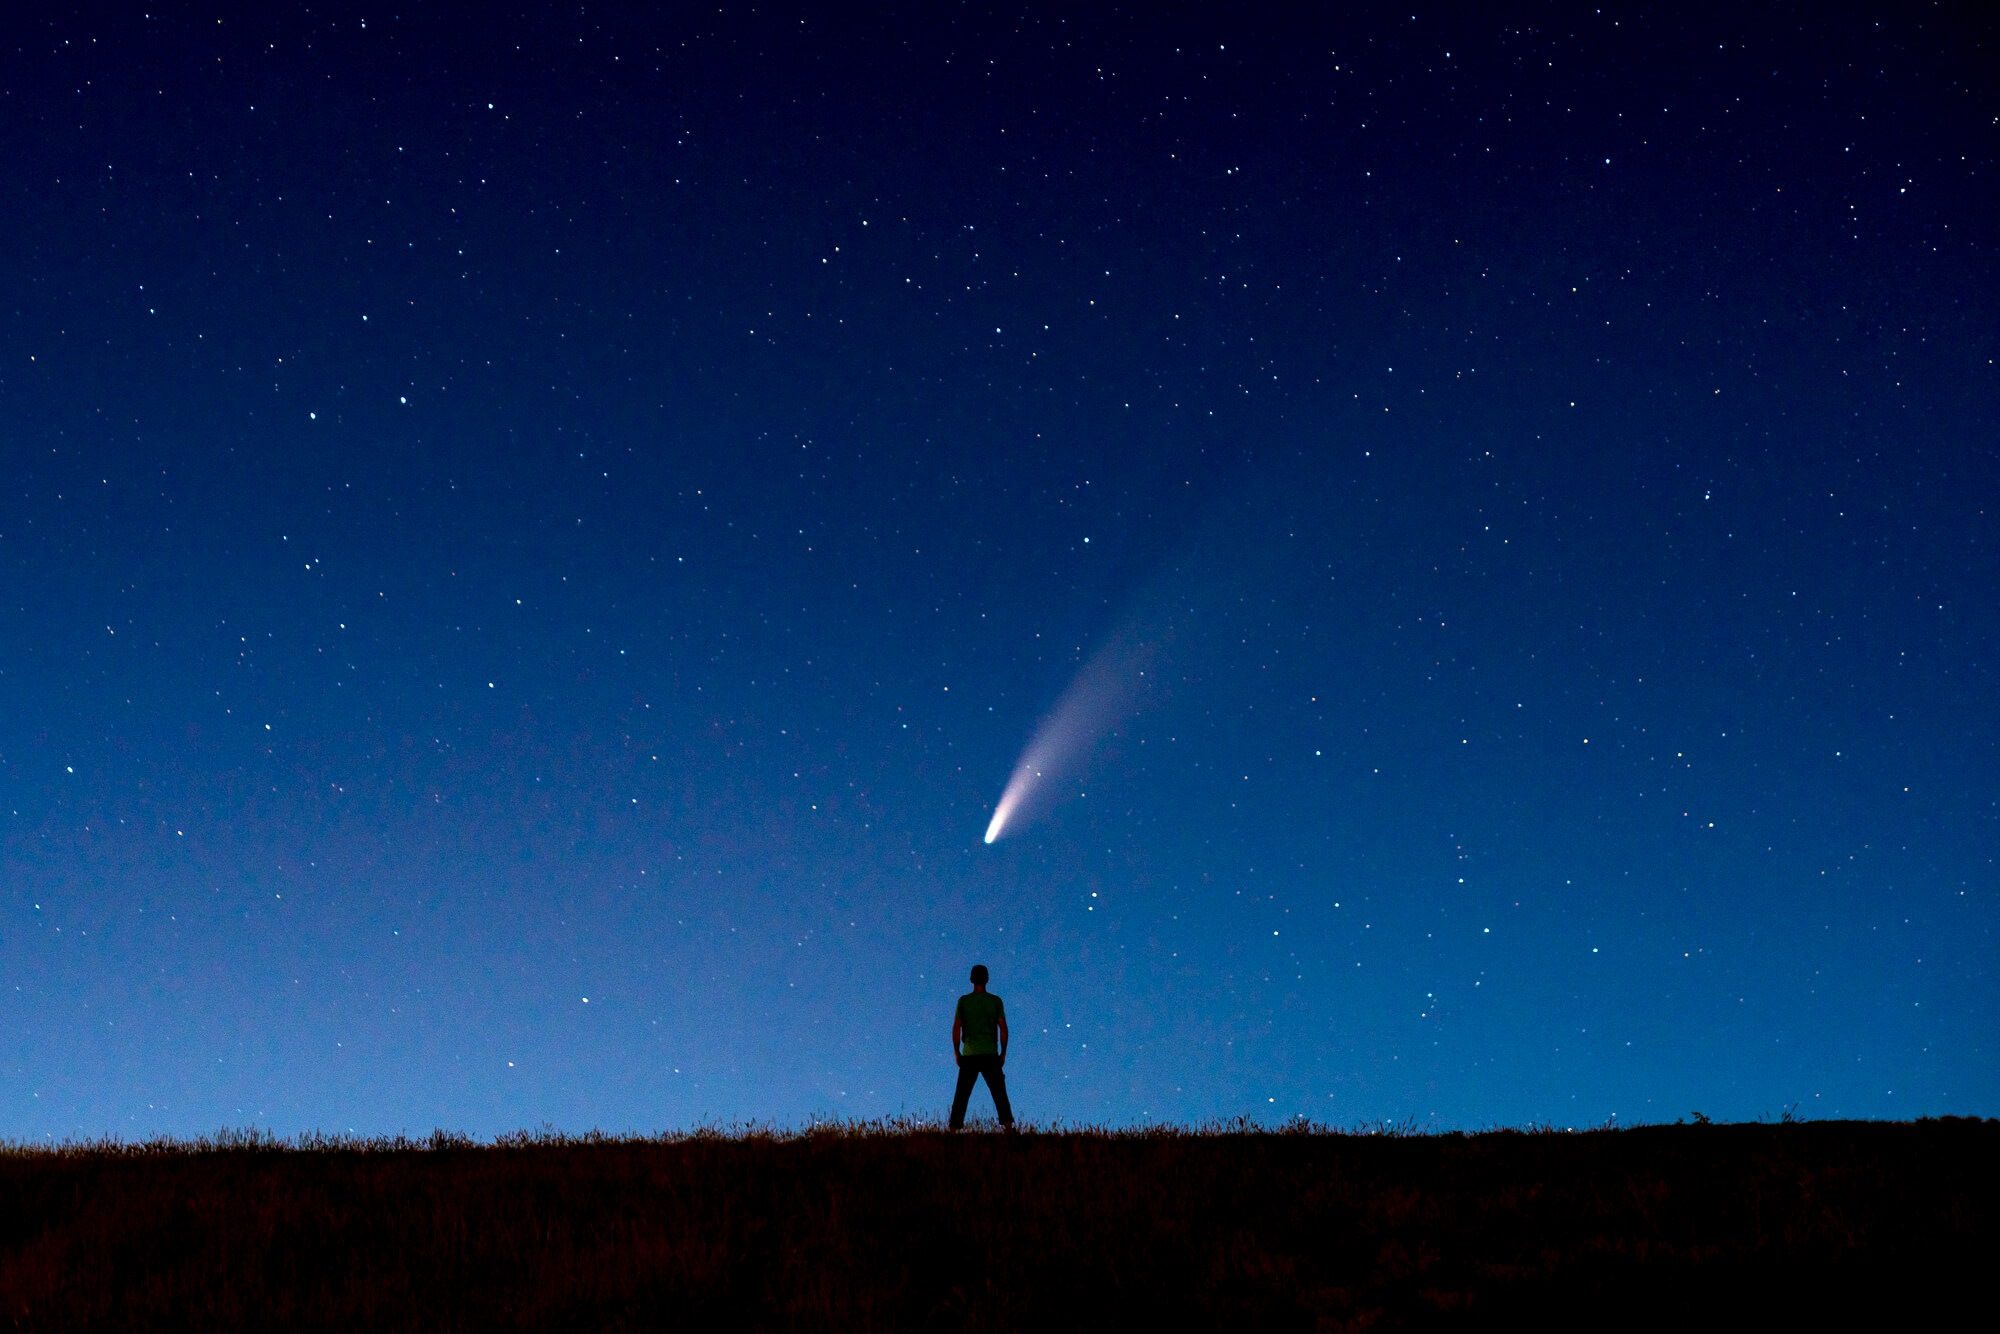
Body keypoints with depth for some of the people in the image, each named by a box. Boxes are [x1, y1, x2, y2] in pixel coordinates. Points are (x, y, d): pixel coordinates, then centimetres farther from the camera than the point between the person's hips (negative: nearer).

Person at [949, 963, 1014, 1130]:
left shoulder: (963, 1001, 3)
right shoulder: (995, 1001, 3)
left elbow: (956, 1028, -1)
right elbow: (1003, 1028, 0)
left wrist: (956, 1053, 8)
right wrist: (1003, 1053, 8)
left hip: (969, 1055, 0)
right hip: (990, 1054, 0)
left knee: (961, 1096, 5)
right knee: (1000, 1094, 1)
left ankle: (954, 1129, 1)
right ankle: (1008, 1127, -11)